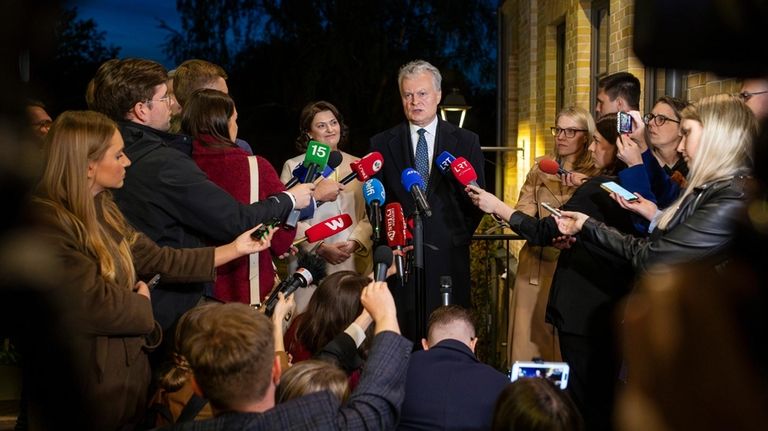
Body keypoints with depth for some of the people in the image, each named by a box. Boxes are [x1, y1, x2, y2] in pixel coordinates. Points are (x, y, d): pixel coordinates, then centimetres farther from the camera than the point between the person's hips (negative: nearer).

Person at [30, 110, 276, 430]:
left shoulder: (100, 210, 6)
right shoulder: (48, 225, -24)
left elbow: (159, 259, 9)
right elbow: (98, 306, -26)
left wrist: (234, 249, 9)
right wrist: (142, 302, -5)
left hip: (129, 364, 9)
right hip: (91, 382, -9)